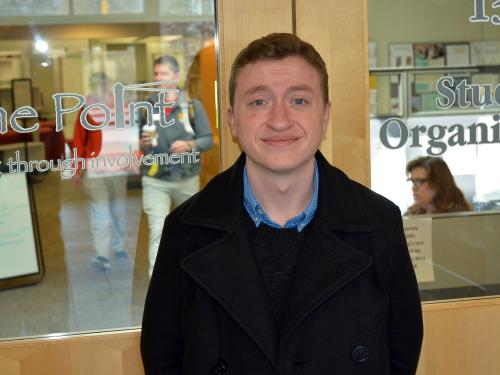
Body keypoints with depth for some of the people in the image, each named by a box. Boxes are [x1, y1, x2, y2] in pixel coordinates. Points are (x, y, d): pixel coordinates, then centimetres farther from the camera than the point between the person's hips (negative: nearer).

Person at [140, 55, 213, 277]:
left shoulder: (192, 105, -2)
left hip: (187, 179, 1)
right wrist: (142, 143, -15)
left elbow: (208, 139, -1)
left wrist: (189, 145, -18)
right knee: (157, 231, -10)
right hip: (155, 181, -1)